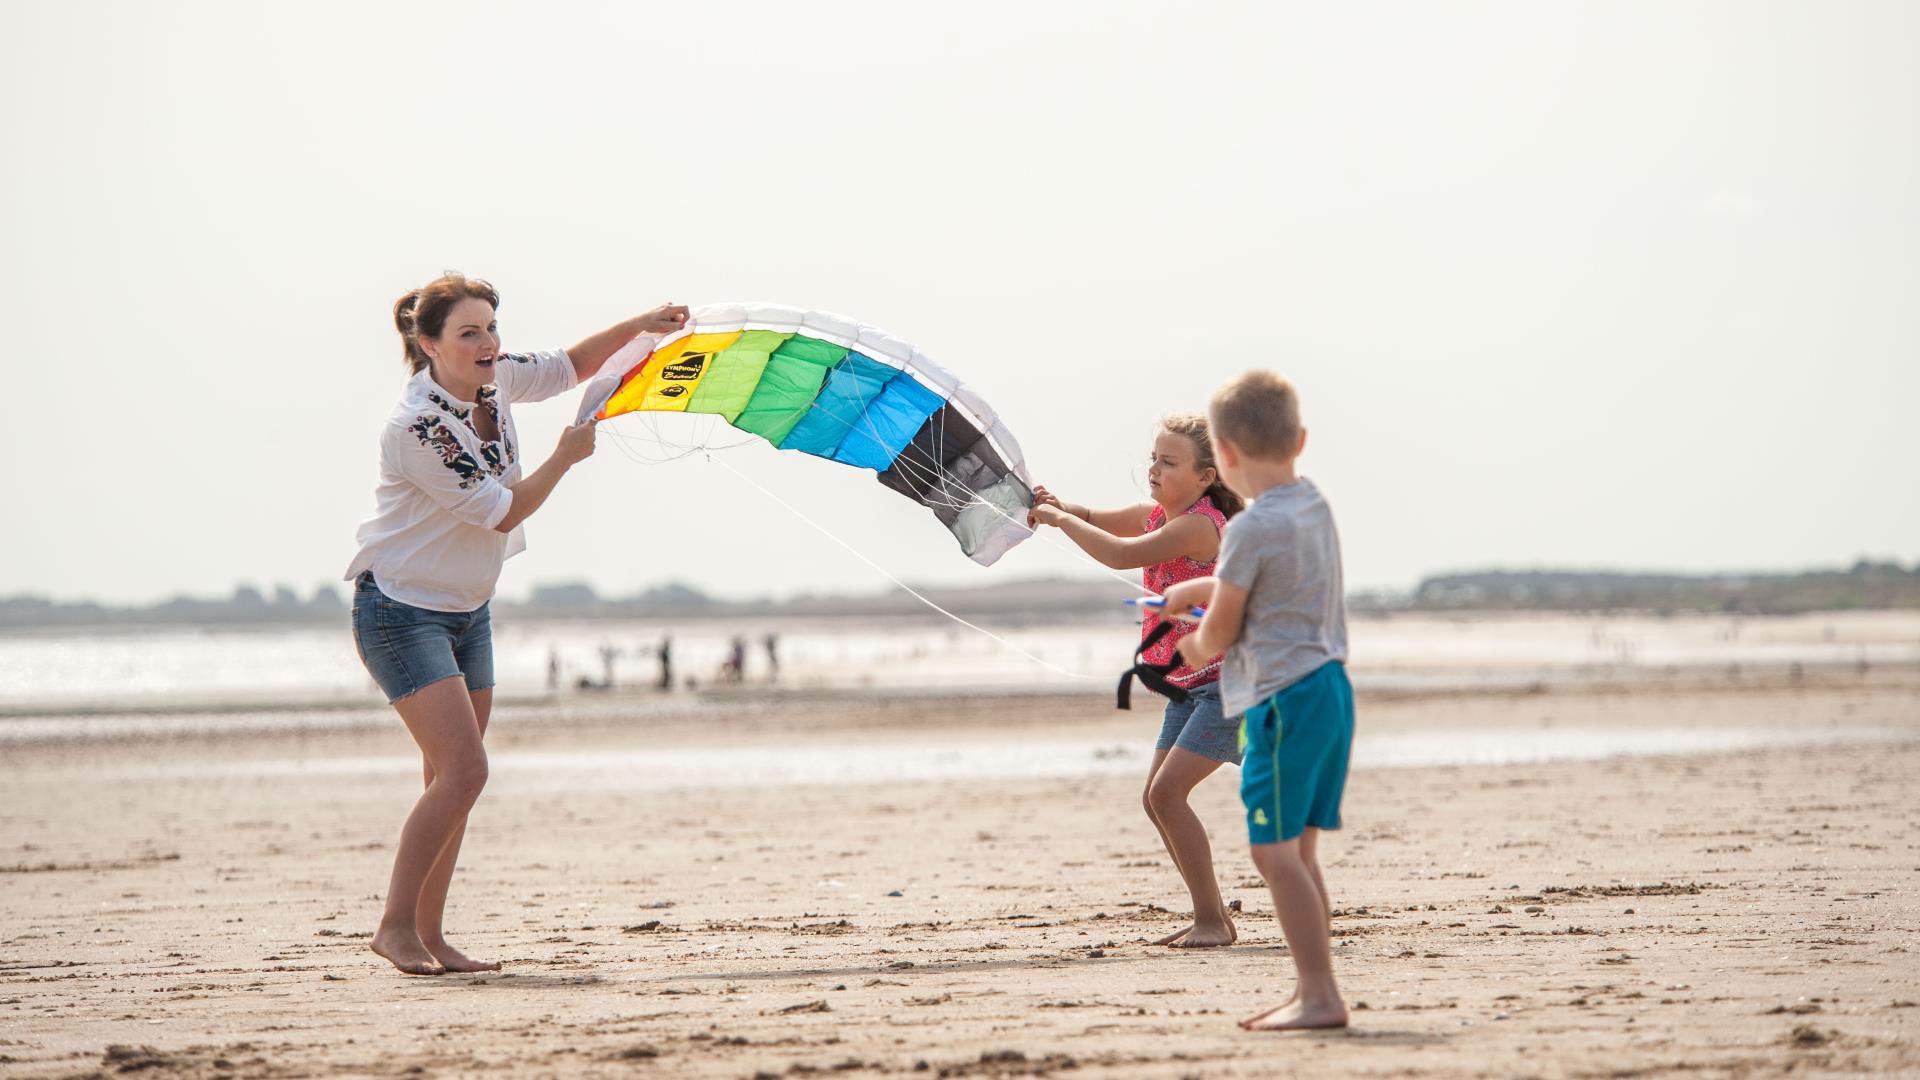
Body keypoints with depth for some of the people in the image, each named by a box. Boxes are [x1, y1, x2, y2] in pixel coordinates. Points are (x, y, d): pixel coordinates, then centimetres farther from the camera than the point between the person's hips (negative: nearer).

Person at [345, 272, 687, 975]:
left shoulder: (493, 380, -1)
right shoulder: (415, 427, -24)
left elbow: (569, 365, 16)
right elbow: (501, 513, -18)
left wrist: (639, 327, 1)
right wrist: (566, 456, -8)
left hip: (467, 612, 8)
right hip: (402, 610, -8)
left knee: (452, 780, 7)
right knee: (463, 769, -18)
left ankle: (429, 935, 11)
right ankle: (395, 926, -12)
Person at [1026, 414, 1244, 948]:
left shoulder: (1198, 525, -21)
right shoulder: (1156, 515, 8)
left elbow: (1122, 555, -32)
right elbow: (1098, 522, 19)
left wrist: (1059, 519, -20)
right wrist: (1058, 508, -5)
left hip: (1228, 682, -10)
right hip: (1189, 686, 10)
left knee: (1167, 791, -17)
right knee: (1157, 797, 7)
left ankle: (1211, 919, -12)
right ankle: (1213, 917, 14)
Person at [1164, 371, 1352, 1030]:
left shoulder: (1250, 529, -16)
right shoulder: (1314, 507, 11)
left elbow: (1221, 629, -8)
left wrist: (1197, 648, 14)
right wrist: (1194, 589, 41)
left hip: (1282, 700, -9)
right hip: (1331, 689, 9)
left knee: (1274, 851, -8)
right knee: (1298, 851, 14)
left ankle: (1320, 995, -12)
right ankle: (1313, 993, 17)